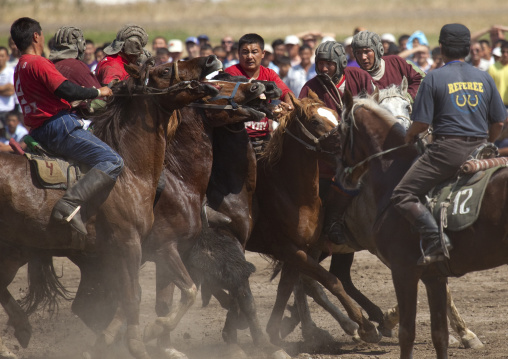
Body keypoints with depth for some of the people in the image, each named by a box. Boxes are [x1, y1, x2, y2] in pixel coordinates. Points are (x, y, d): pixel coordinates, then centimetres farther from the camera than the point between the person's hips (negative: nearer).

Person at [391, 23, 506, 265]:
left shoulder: (434, 78, -3)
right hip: (479, 150, 5)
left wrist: (409, 137, 16)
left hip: (447, 148, -5)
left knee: (402, 196, -5)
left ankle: (435, 239, -23)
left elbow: (421, 123, -6)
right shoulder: (484, 78, 11)